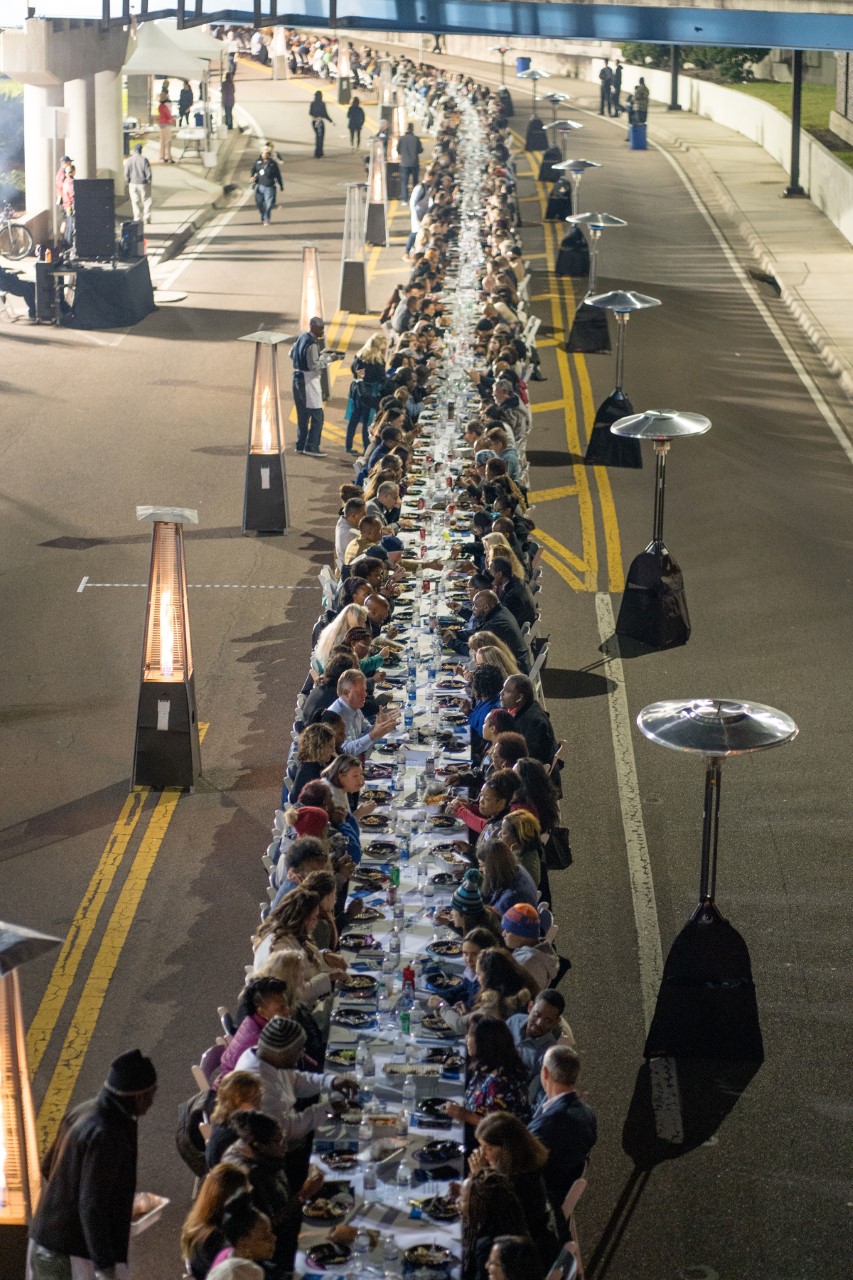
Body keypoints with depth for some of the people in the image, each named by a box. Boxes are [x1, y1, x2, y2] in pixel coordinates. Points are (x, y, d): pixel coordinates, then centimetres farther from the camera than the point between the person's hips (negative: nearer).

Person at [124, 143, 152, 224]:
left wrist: (128, 182, 10)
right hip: (143, 184, -1)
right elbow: (148, 173, -10)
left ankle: (137, 218, 6)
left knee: (135, 202, 9)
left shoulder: (129, 160, -6)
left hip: (133, 184, 1)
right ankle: (147, 218, 9)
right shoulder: (144, 160, -11)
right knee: (146, 201, 10)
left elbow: (126, 173, -4)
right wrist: (148, 181, 4)